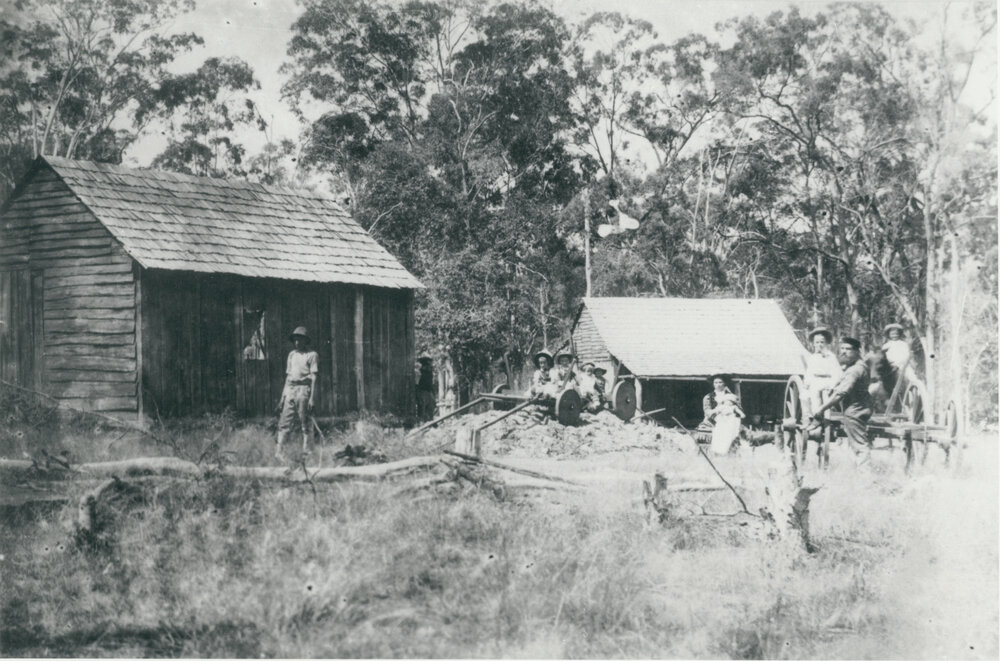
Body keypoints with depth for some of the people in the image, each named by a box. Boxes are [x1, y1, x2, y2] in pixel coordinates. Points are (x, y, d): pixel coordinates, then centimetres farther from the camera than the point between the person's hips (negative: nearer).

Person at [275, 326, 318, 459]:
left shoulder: (312, 355, 1)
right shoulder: (291, 354, 18)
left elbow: (314, 377, -4)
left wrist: (312, 397, -12)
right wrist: (283, 396, 14)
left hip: (303, 389, -5)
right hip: (290, 389, 5)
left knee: (305, 423, -3)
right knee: (284, 422, -3)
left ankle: (305, 451, -1)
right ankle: (278, 451, -7)